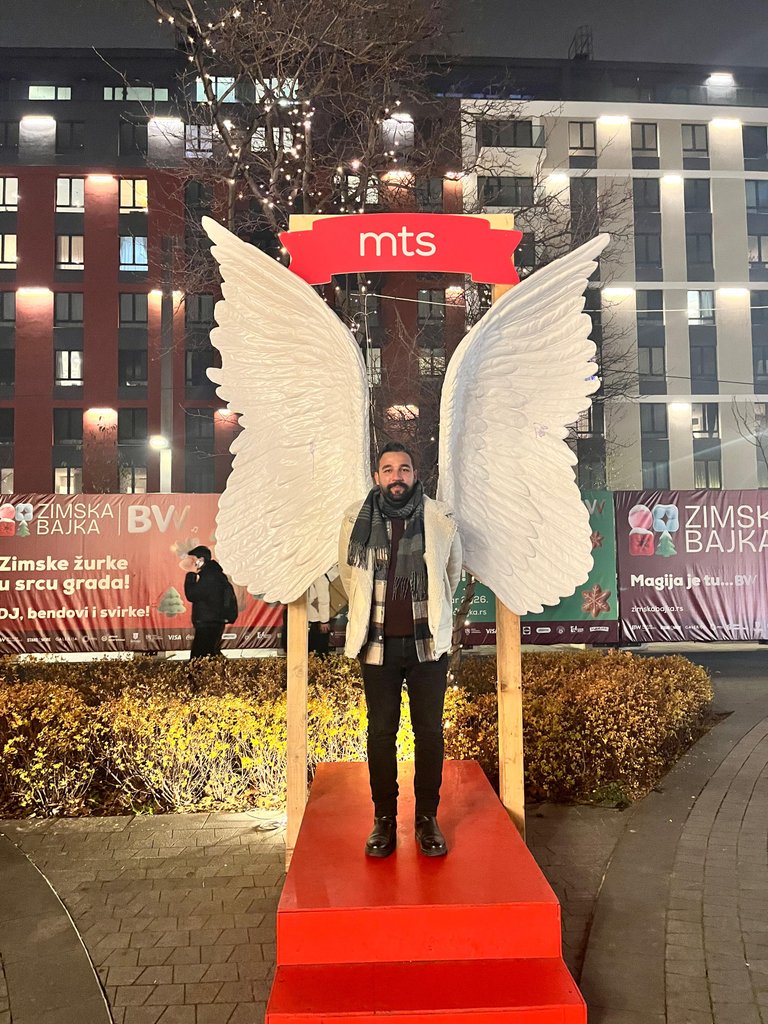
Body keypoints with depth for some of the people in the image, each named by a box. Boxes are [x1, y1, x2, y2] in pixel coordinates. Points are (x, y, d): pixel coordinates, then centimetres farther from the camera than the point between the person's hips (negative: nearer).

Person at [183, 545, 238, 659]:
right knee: (213, 655, 17)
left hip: (208, 625, -11)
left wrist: (191, 575, -10)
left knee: (197, 658, -12)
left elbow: (191, 596, -16)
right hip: (214, 623, 11)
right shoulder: (214, 573, 16)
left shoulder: (209, 575, -16)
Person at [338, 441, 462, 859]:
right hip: (378, 643, 0)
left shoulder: (440, 519, -4)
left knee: (430, 732, 7)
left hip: (427, 643, 0)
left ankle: (427, 818, 22)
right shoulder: (356, 520, -4)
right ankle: (384, 819, 22)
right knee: (381, 733, 8)